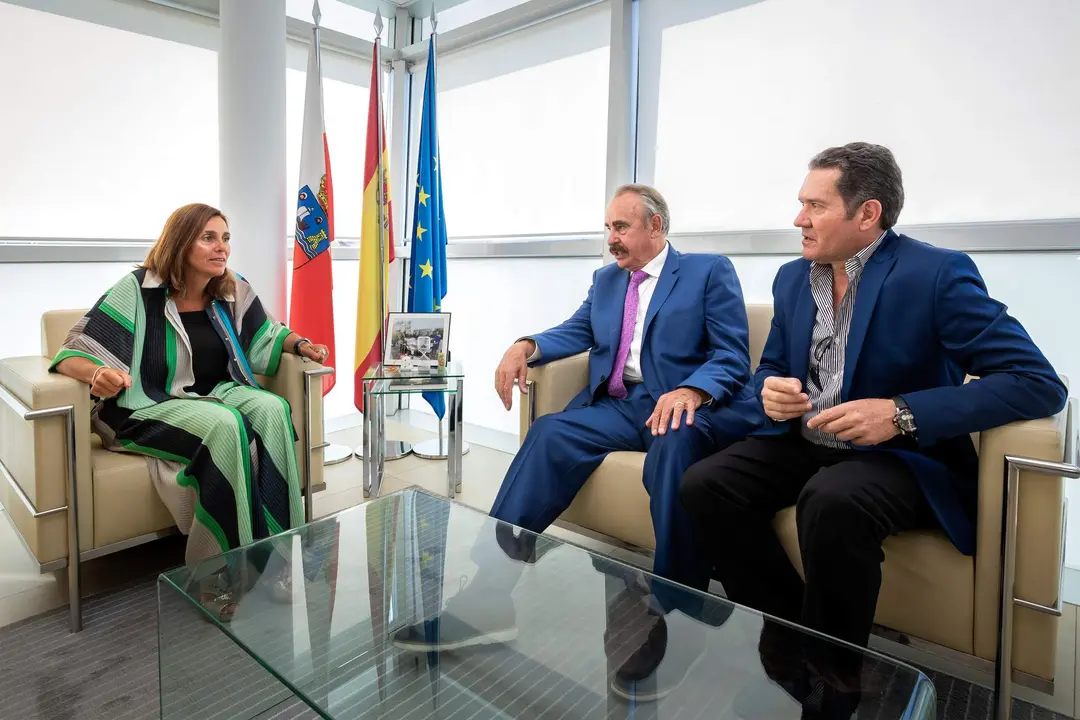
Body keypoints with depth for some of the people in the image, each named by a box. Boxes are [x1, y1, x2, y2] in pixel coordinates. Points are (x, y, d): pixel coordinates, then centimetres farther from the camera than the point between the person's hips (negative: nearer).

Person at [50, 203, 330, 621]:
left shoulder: (234, 291, 3)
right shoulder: (139, 290, -11)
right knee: (225, 425, -36)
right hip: (151, 407, -4)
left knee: (272, 409, -29)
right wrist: (98, 375, -34)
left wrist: (300, 344, -1)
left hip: (217, 394, 5)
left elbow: (265, 337, 19)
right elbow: (73, 352, -11)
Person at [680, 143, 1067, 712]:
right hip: (804, 444, 6)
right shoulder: (792, 277, 6)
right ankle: (790, 634, 0)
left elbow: (1039, 383, -17)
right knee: (704, 487, -16)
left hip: (901, 455, -5)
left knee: (831, 501, -37)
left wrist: (902, 414, -28)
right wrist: (770, 390, -9)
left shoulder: (937, 274, -12)